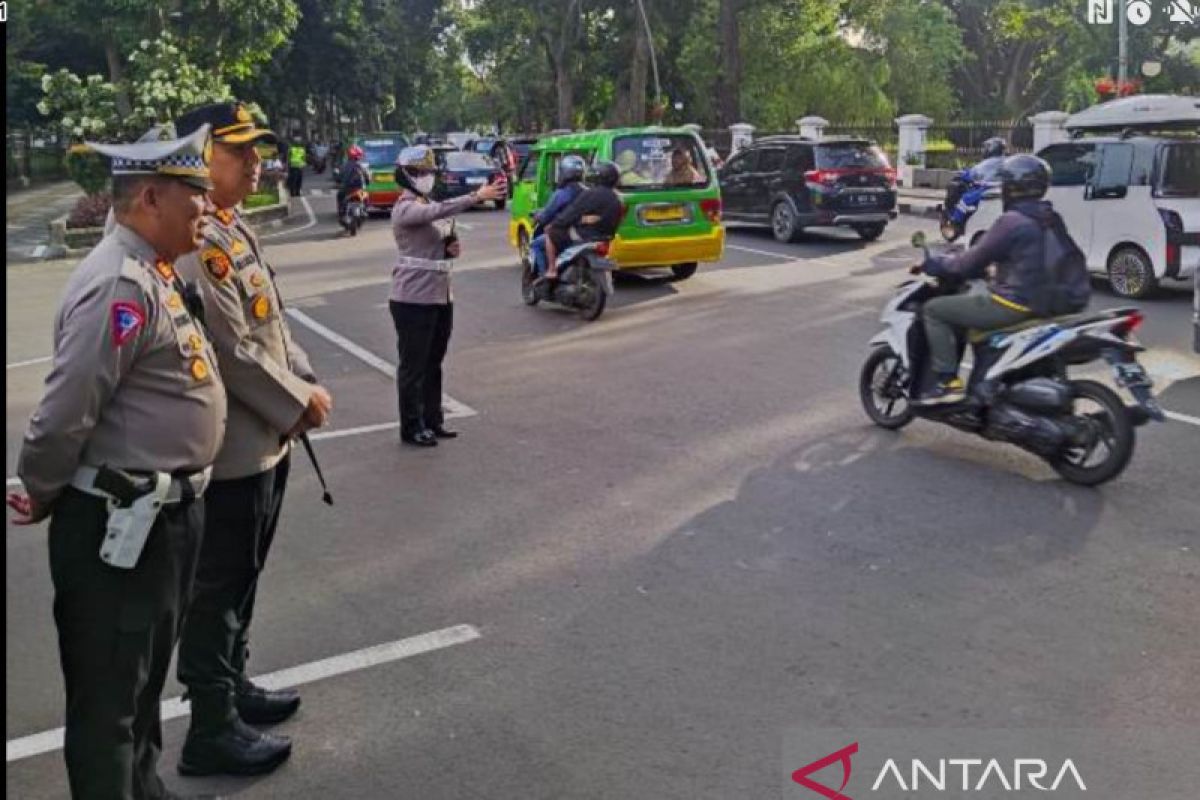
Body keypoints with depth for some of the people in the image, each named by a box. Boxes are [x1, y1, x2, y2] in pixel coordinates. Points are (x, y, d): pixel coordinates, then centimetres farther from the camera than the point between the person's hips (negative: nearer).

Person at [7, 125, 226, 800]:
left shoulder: (158, 272, 8)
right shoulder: (120, 285, -23)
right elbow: (64, 416, -22)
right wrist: (41, 498, -8)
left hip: (167, 513, 10)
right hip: (119, 528, -10)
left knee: (146, 676, 25)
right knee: (108, 695, 7)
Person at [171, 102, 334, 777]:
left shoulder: (237, 228, 11)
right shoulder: (195, 240, -21)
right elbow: (232, 351, -24)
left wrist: (307, 381, 4)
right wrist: (298, 402, -13)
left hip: (266, 437, 10)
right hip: (230, 448, -10)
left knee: (243, 579, 22)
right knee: (218, 589, 3)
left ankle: (233, 685, 38)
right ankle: (212, 729, 17)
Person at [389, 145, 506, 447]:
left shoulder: (429, 206, 14)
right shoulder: (405, 209, -13)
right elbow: (441, 211, -32)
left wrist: (453, 249, 0)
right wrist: (477, 196, -41)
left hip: (440, 296, 8)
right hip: (414, 299, -8)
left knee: (434, 363, 15)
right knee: (414, 365, 0)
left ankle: (433, 421, 26)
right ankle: (412, 428, 8)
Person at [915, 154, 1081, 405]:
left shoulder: (1012, 221, -17)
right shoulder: (1051, 219, 10)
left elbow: (970, 263, -13)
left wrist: (933, 263, 2)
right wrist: (991, 272, 29)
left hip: (1013, 305, -9)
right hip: (1042, 303, 9)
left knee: (934, 310, 0)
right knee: (974, 301, 34)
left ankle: (949, 382, -5)